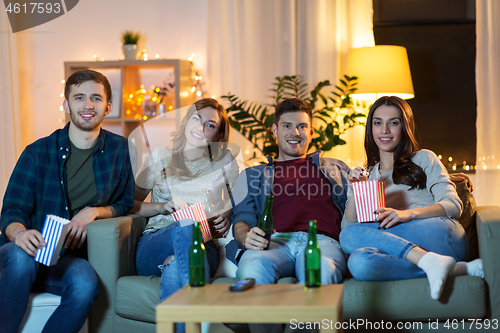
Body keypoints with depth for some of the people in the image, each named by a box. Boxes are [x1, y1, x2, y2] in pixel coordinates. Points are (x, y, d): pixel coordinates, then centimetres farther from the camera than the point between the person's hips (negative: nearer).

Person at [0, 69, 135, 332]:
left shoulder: (119, 150, 8)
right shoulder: (38, 152, 2)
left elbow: (125, 205, 14)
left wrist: (94, 211, -8)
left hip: (68, 259, 1)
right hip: (26, 250, -1)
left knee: (85, 283, -34)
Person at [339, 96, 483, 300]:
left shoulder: (424, 159, 18)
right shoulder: (367, 175, 28)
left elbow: (453, 205, 3)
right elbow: (348, 224, 18)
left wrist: (408, 214, -13)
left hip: (441, 235, -4)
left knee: (350, 237, -24)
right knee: (359, 262, -33)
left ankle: (432, 262, -32)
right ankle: (455, 270, -31)